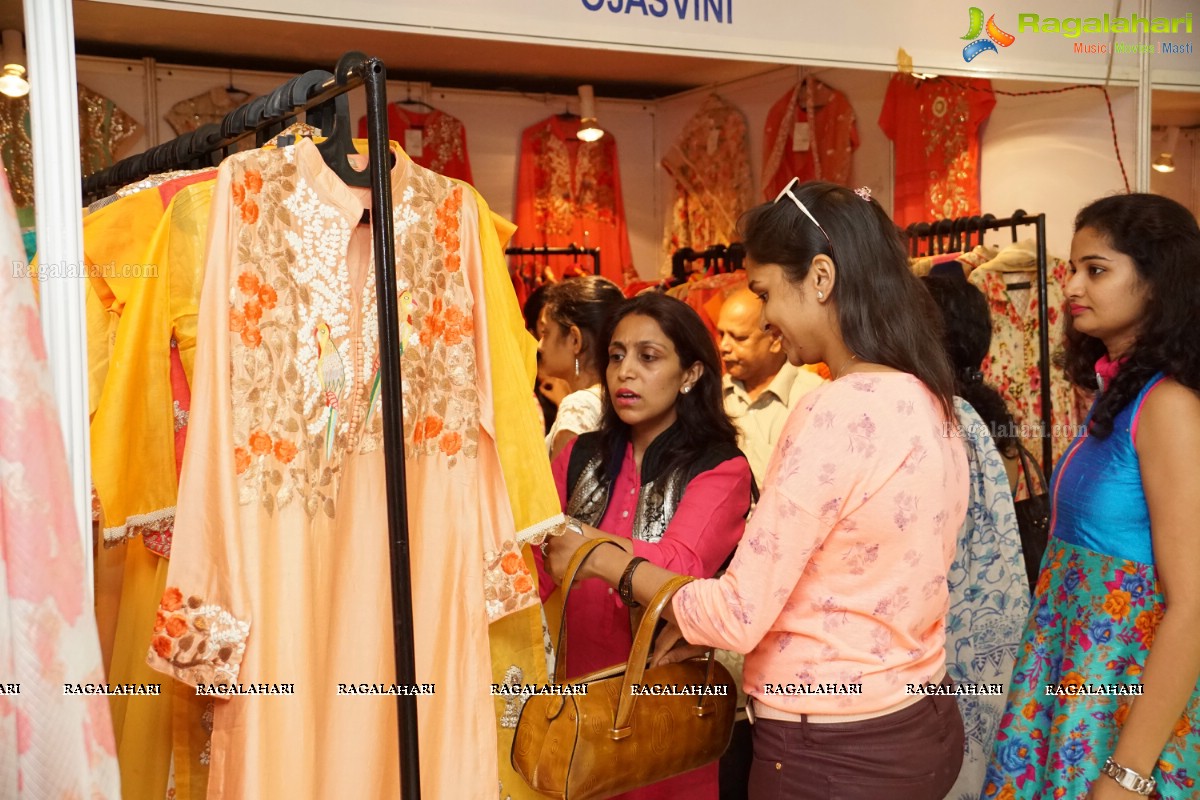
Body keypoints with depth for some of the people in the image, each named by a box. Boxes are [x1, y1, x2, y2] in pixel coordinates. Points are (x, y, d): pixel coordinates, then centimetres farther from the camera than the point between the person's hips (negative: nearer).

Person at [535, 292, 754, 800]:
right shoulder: (581, 457, 5)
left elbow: (679, 571, -26)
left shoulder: (722, 470, -10)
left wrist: (574, 535, -36)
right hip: (581, 691, 4)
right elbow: (535, 570, 2)